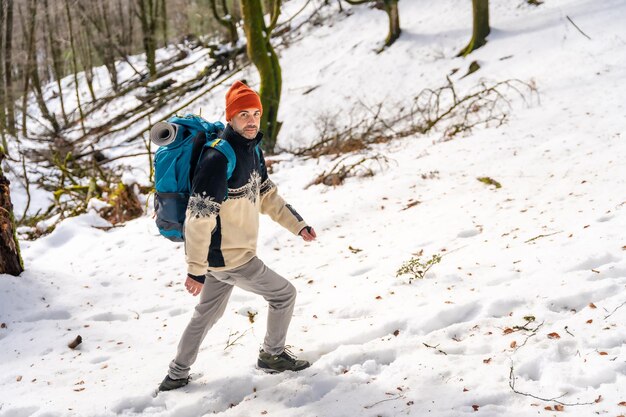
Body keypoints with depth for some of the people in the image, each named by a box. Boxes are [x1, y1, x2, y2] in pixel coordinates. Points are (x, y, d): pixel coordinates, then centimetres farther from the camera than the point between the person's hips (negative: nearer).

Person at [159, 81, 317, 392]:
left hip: (222, 254, 9)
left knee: (207, 314, 21)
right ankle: (272, 355, 27)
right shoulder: (219, 158, -25)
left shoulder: (252, 150, 5)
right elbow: (198, 218, -25)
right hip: (228, 258, -9)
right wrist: (196, 270, -22)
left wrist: (298, 225, 9)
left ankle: (177, 376, 34)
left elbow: (267, 196, 17)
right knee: (284, 294, 6)